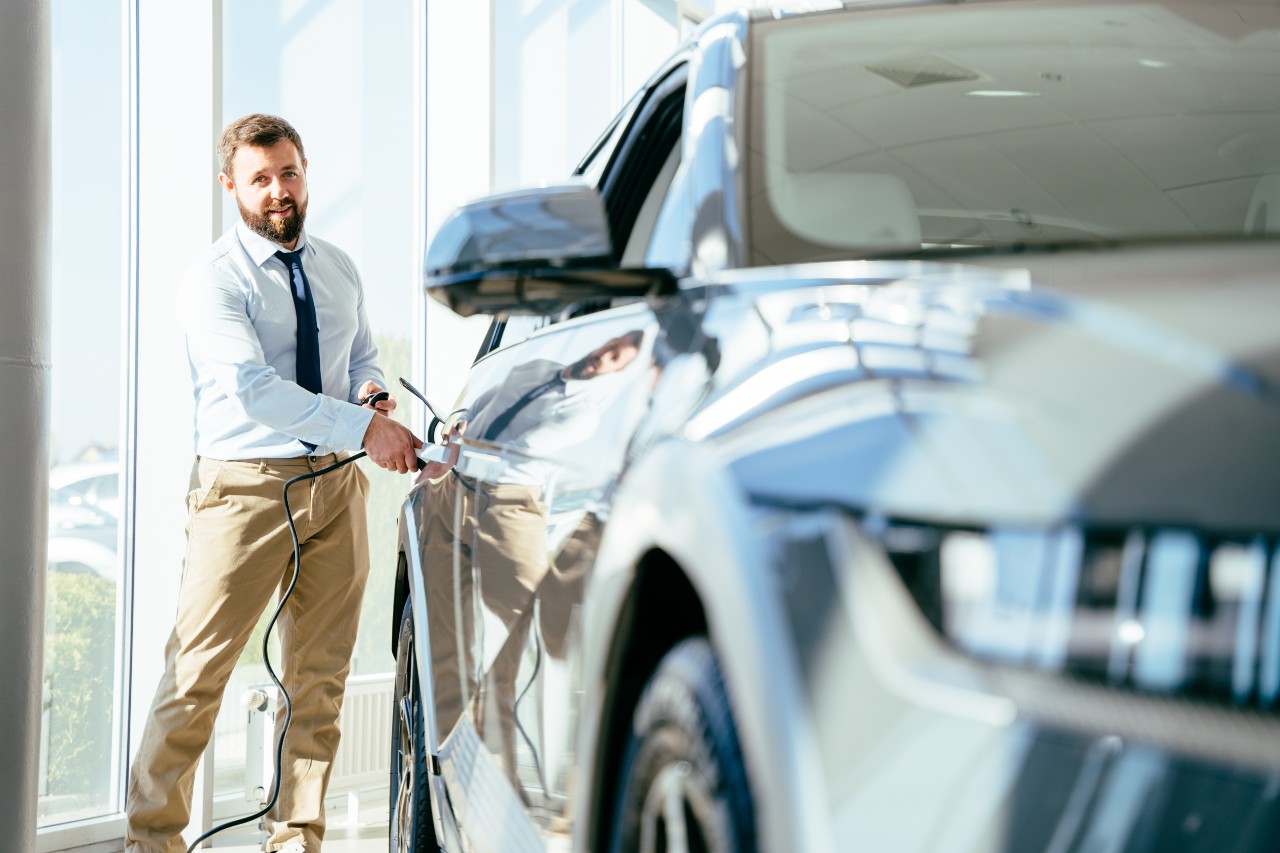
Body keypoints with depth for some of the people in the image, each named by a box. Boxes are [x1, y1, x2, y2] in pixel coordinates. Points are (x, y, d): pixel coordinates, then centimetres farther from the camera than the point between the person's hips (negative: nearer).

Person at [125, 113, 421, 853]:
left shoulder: (339, 270, 13)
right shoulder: (214, 280, -7)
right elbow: (251, 389, -20)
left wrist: (373, 390, 1)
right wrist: (362, 426, -27)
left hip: (337, 486, 6)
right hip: (247, 486, -5)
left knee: (320, 676, 7)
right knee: (199, 673, -5)